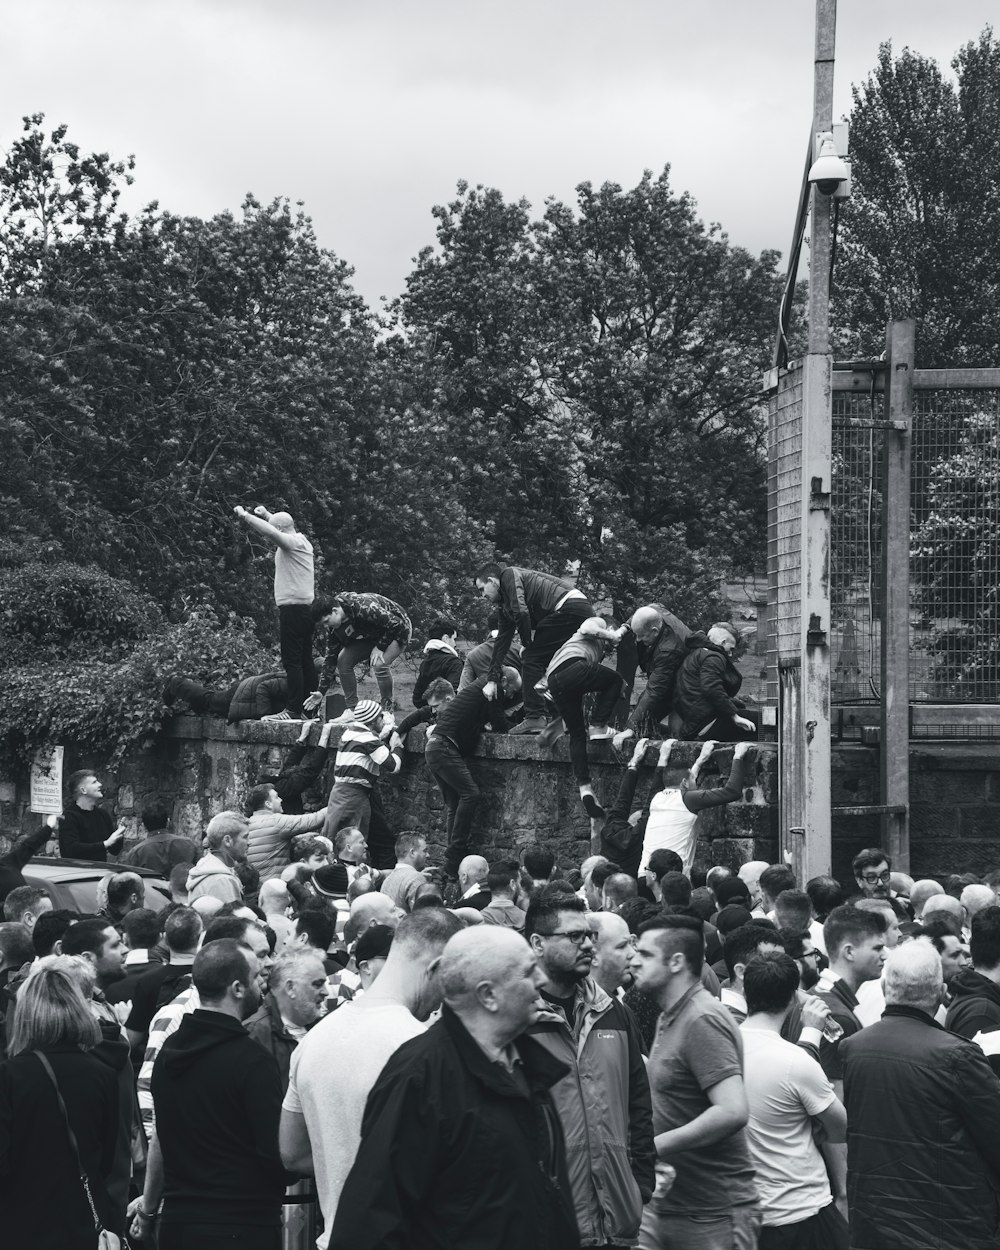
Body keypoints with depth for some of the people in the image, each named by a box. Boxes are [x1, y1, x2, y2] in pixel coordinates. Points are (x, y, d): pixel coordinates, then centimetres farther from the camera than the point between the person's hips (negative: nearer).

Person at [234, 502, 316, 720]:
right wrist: (266, 514, 35)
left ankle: (294, 709, -13)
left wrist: (245, 515, -18)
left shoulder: (293, 543, -12)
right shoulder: (302, 541, 15)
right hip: (305, 608, 10)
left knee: (292, 661, -10)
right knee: (305, 660, 10)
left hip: (293, 609, -10)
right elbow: (283, 527, 37)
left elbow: (270, 532, -28)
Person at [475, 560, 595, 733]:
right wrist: (492, 680, 24)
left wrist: (527, 644, 1)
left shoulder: (510, 574, 2)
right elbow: (502, 640, 27)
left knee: (532, 658, -5)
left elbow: (521, 612, -12)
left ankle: (535, 718, -9)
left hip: (567, 607, -10)